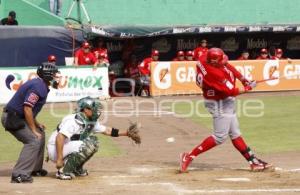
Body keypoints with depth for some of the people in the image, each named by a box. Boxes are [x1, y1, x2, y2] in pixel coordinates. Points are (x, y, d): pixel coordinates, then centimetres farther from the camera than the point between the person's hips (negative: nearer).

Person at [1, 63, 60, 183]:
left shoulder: (42, 86, 12)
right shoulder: (38, 86, -20)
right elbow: (27, 108, -25)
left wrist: (36, 124, 12)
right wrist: (34, 130, -20)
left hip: (18, 117, 11)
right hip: (12, 118, -11)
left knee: (40, 134, 22)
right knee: (34, 140, -19)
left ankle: (35, 169, 28)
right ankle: (20, 175, -24)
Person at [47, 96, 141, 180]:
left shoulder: (91, 122, 6)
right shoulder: (73, 120, -23)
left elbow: (106, 130, 15)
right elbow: (59, 137, -32)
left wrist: (127, 133, 10)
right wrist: (59, 159, -35)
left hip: (67, 149, 9)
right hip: (55, 150, -9)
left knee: (93, 141, 6)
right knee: (88, 145, -23)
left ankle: (76, 168, 9)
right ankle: (64, 171, -18)